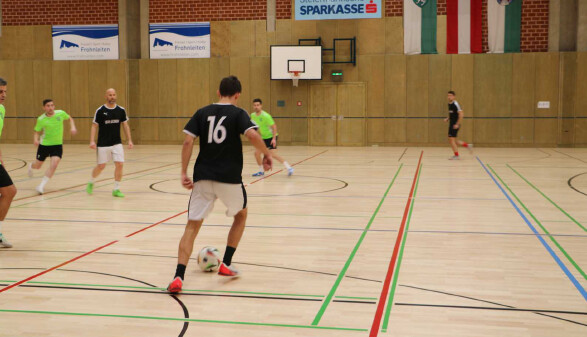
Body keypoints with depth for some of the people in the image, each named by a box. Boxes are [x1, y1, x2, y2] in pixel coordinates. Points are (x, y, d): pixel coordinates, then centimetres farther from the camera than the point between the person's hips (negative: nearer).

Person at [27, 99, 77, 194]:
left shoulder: (61, 113, -9)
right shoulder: (41, 119, -13)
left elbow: (70, 118, 11)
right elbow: (37, 132, -3)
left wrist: (73, 127, -6)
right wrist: (36, 139, -23)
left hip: (57, 145, 0)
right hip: (44, 145, 0)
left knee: (53, 165, -19)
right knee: (37, 166, 14)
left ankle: (41, 185, -7)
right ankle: (31, 166, 54)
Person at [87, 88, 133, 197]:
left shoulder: (121, 110, 2)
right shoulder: (100, 111, -6)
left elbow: (125, 126, 8)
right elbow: (94, 126, -2)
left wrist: (130, 141, 2)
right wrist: (92, 141, -13)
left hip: (117, 143, 2)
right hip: (103, 144, -2)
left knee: (119, 164, -9)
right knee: (101, 166, 4)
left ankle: (116, 189, 3)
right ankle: (91, 183, 32)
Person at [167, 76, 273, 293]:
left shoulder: (202, 113, 8)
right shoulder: (238, 114, 0)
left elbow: (188, 141, -2)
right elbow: (253, 136, -18)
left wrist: (184, 173, 0)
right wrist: (267, 154, -2)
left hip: (203, 177, 2)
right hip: (229, 178, -2)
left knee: (192, 226, 5)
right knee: (241, 215, 26)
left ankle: (178, 277, -11)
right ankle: (226, 264, 23)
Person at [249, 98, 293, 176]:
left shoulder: (266, 116, -22)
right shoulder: (253, 115, -2)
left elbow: (274, 126, -20)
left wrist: (274, 138, -26)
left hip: (271, 137, -7)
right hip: (263, 138, 7)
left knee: (273, 154, -20)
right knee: (257, 153, 0)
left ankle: (289, 168, -14)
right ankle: (261, 171, 17)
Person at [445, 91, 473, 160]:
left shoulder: (455, 104, -16)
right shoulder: (449, 104, 12)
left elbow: (461, 114, -20)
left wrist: (457, 124, -21)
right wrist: (447, 119, 10)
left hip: (455, 125, -9)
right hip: (451, 124, 9)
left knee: (452, 139, -9)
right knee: (451, 140, 12)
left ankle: (456, 155, 1)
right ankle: (467, 145, 23)